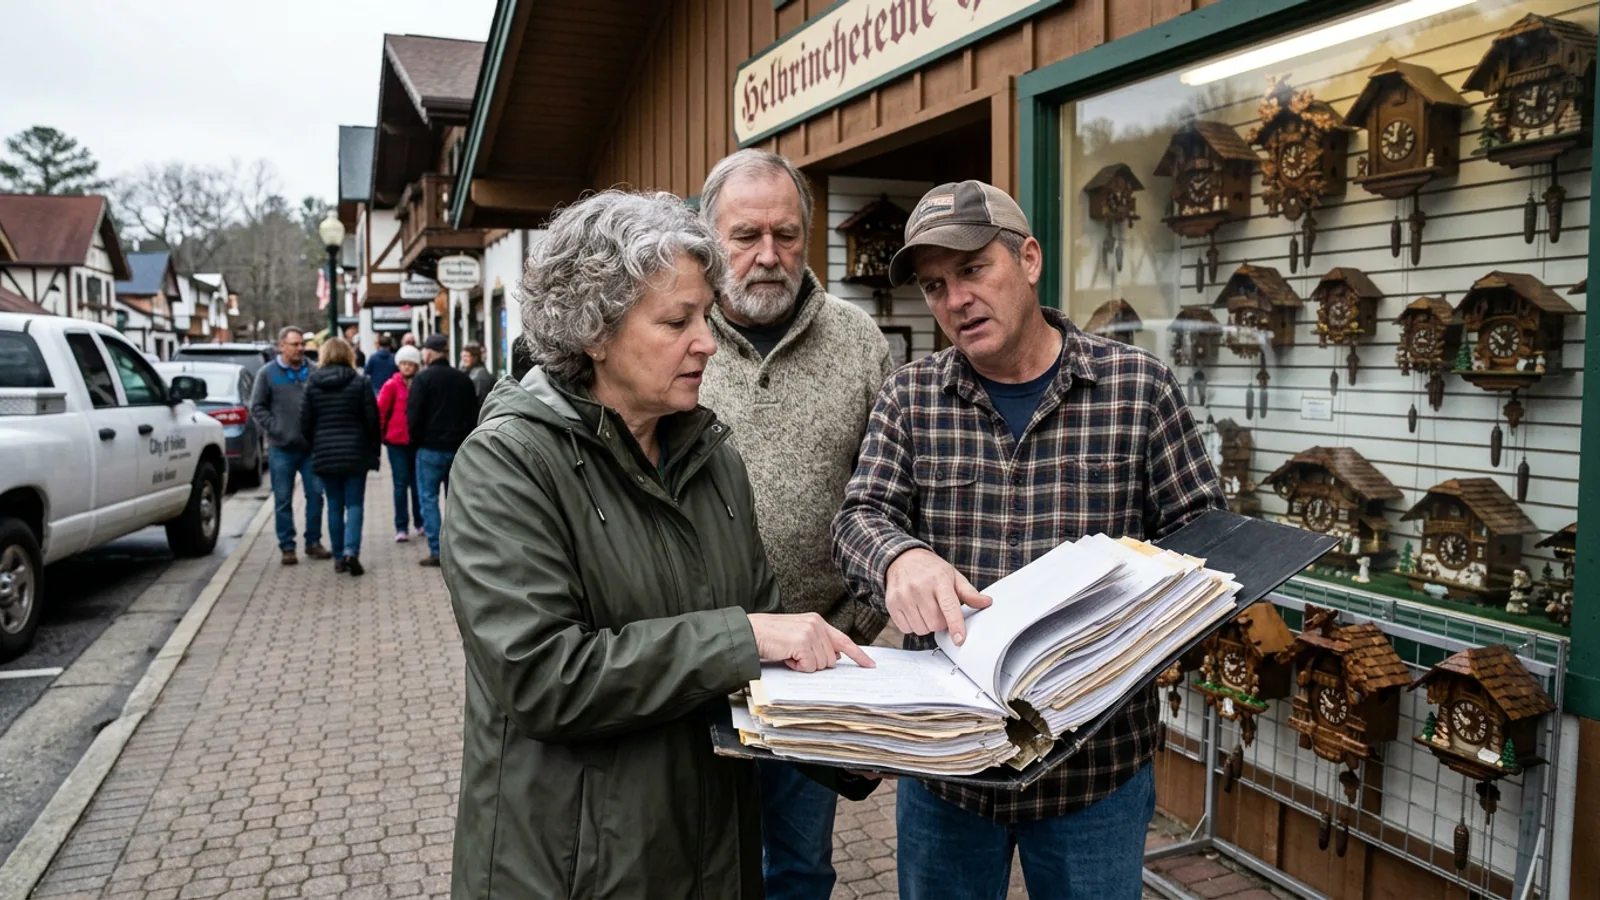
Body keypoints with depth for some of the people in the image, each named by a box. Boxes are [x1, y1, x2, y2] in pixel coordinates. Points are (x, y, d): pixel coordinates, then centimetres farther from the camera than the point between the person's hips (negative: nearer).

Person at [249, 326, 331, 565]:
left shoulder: (313, 372, 5)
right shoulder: (268, 373, 1)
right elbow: (257, 407, 3)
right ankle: (287, 547, 12)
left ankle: (313, 541, 17)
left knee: (315, 494, 5)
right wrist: (275, 429, -9)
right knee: (283, 500, 4)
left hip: (311, 446, 2)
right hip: (281, 448, -2)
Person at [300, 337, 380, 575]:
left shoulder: (312, 383, 0)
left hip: (325, 454, 2)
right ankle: (351, 551, -14)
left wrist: (314, 448, 15)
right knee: (354, 504, 2)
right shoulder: (360, 382, -5)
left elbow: (305, 423, 1)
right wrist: (373, 452, 4)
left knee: (335, 506, 9)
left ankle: (339, 557, 12)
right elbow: (372, 420, -5)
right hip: (355, 453, -2)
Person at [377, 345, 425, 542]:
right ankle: (401, 527, 6)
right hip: (396, 441, -2)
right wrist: (380, 435, -4)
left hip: (417, 440, 2)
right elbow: (380, 411, -4)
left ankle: (420, 523, 24)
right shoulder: (391, 385, -4)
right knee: (401, 484, 1)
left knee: (417, 482, 11)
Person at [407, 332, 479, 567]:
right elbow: (473, 414, 11)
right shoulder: (464, 379, 8)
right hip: (458, 448, 5)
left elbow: (413, 415, -11)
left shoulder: (423, 378, -9)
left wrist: (416, 442, 2)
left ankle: (436, 551, -3)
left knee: (429, 499, 2)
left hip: (430, 448, -5)